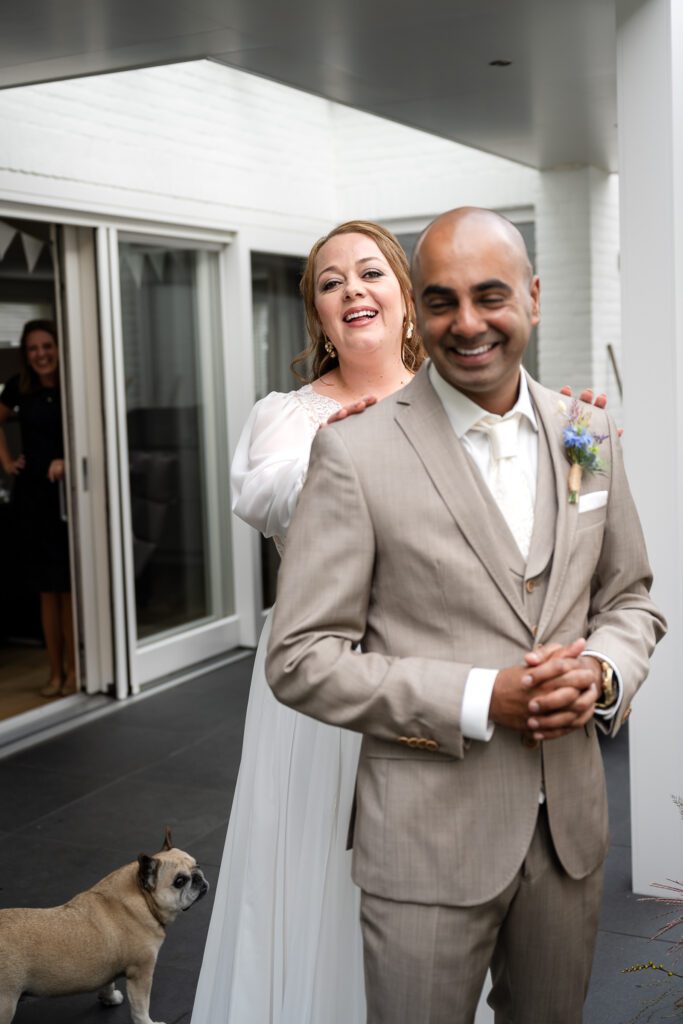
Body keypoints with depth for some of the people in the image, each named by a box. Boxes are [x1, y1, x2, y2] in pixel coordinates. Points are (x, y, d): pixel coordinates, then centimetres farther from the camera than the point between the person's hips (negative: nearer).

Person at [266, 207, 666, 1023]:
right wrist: (480, 701, -20)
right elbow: (301, 659, -12)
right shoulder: (355, 452, -13)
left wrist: (604, 674, -10)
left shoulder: (589, 433, 3)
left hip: (570, 825, 5)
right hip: (430, 837, -4)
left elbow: (629, 596, 12)